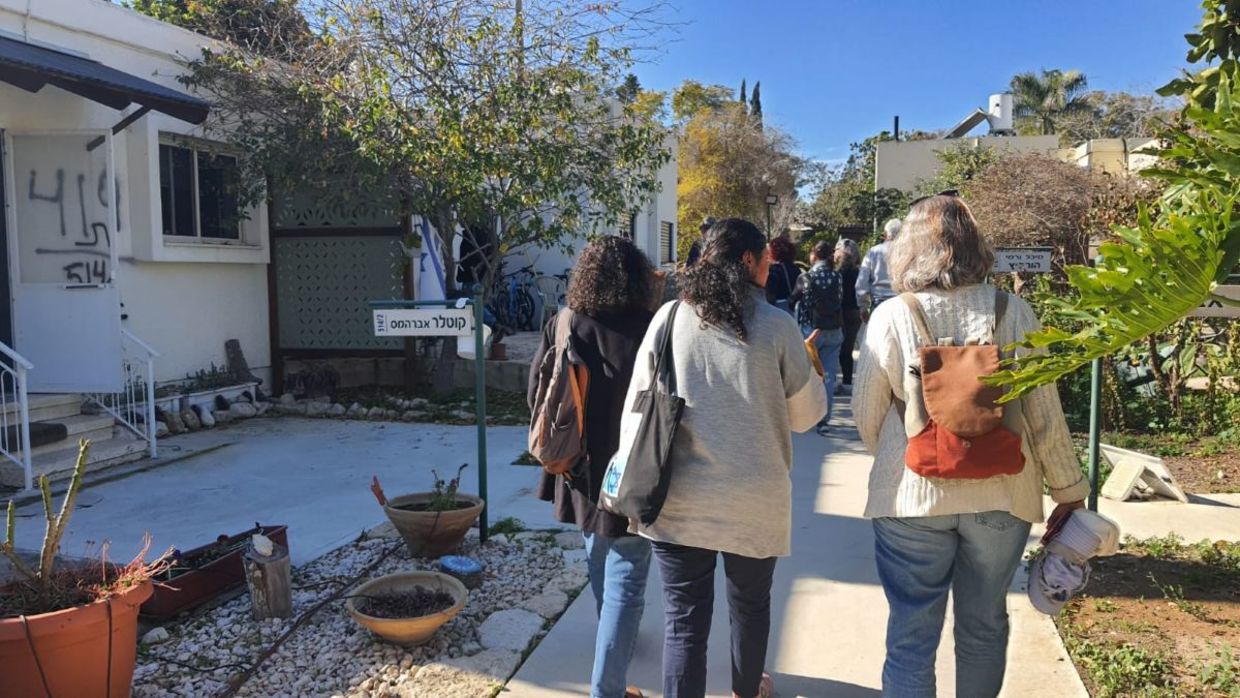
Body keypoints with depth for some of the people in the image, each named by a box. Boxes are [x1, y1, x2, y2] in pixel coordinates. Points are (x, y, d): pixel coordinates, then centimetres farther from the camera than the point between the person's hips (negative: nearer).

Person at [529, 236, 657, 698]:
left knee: (600, 562, 28)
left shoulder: (560, 328, -8)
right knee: (626, 581, 4)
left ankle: (611, 638, 52)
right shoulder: (650, 330, -17)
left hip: (581, 468, 5)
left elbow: (536, 395, 0)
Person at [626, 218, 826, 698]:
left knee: (684, 620, 9)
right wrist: (809, 371, 20)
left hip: (680, 498, 0)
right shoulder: (776, 325, -7)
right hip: (755, 499, 1)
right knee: (750, 604, 24)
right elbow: (806, 414, 1)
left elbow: (638, 404, 2)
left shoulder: (669, 318, -3)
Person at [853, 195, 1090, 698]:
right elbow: (1044, 414, -2)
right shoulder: (1013, 313, -5)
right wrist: (1069, 491, 10)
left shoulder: (890, 317, -9)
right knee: (984, 627, 20)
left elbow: (866, 414, -2)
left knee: (911, 636, 9)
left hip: (911, 496, -2)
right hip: (1001, 496, 2)